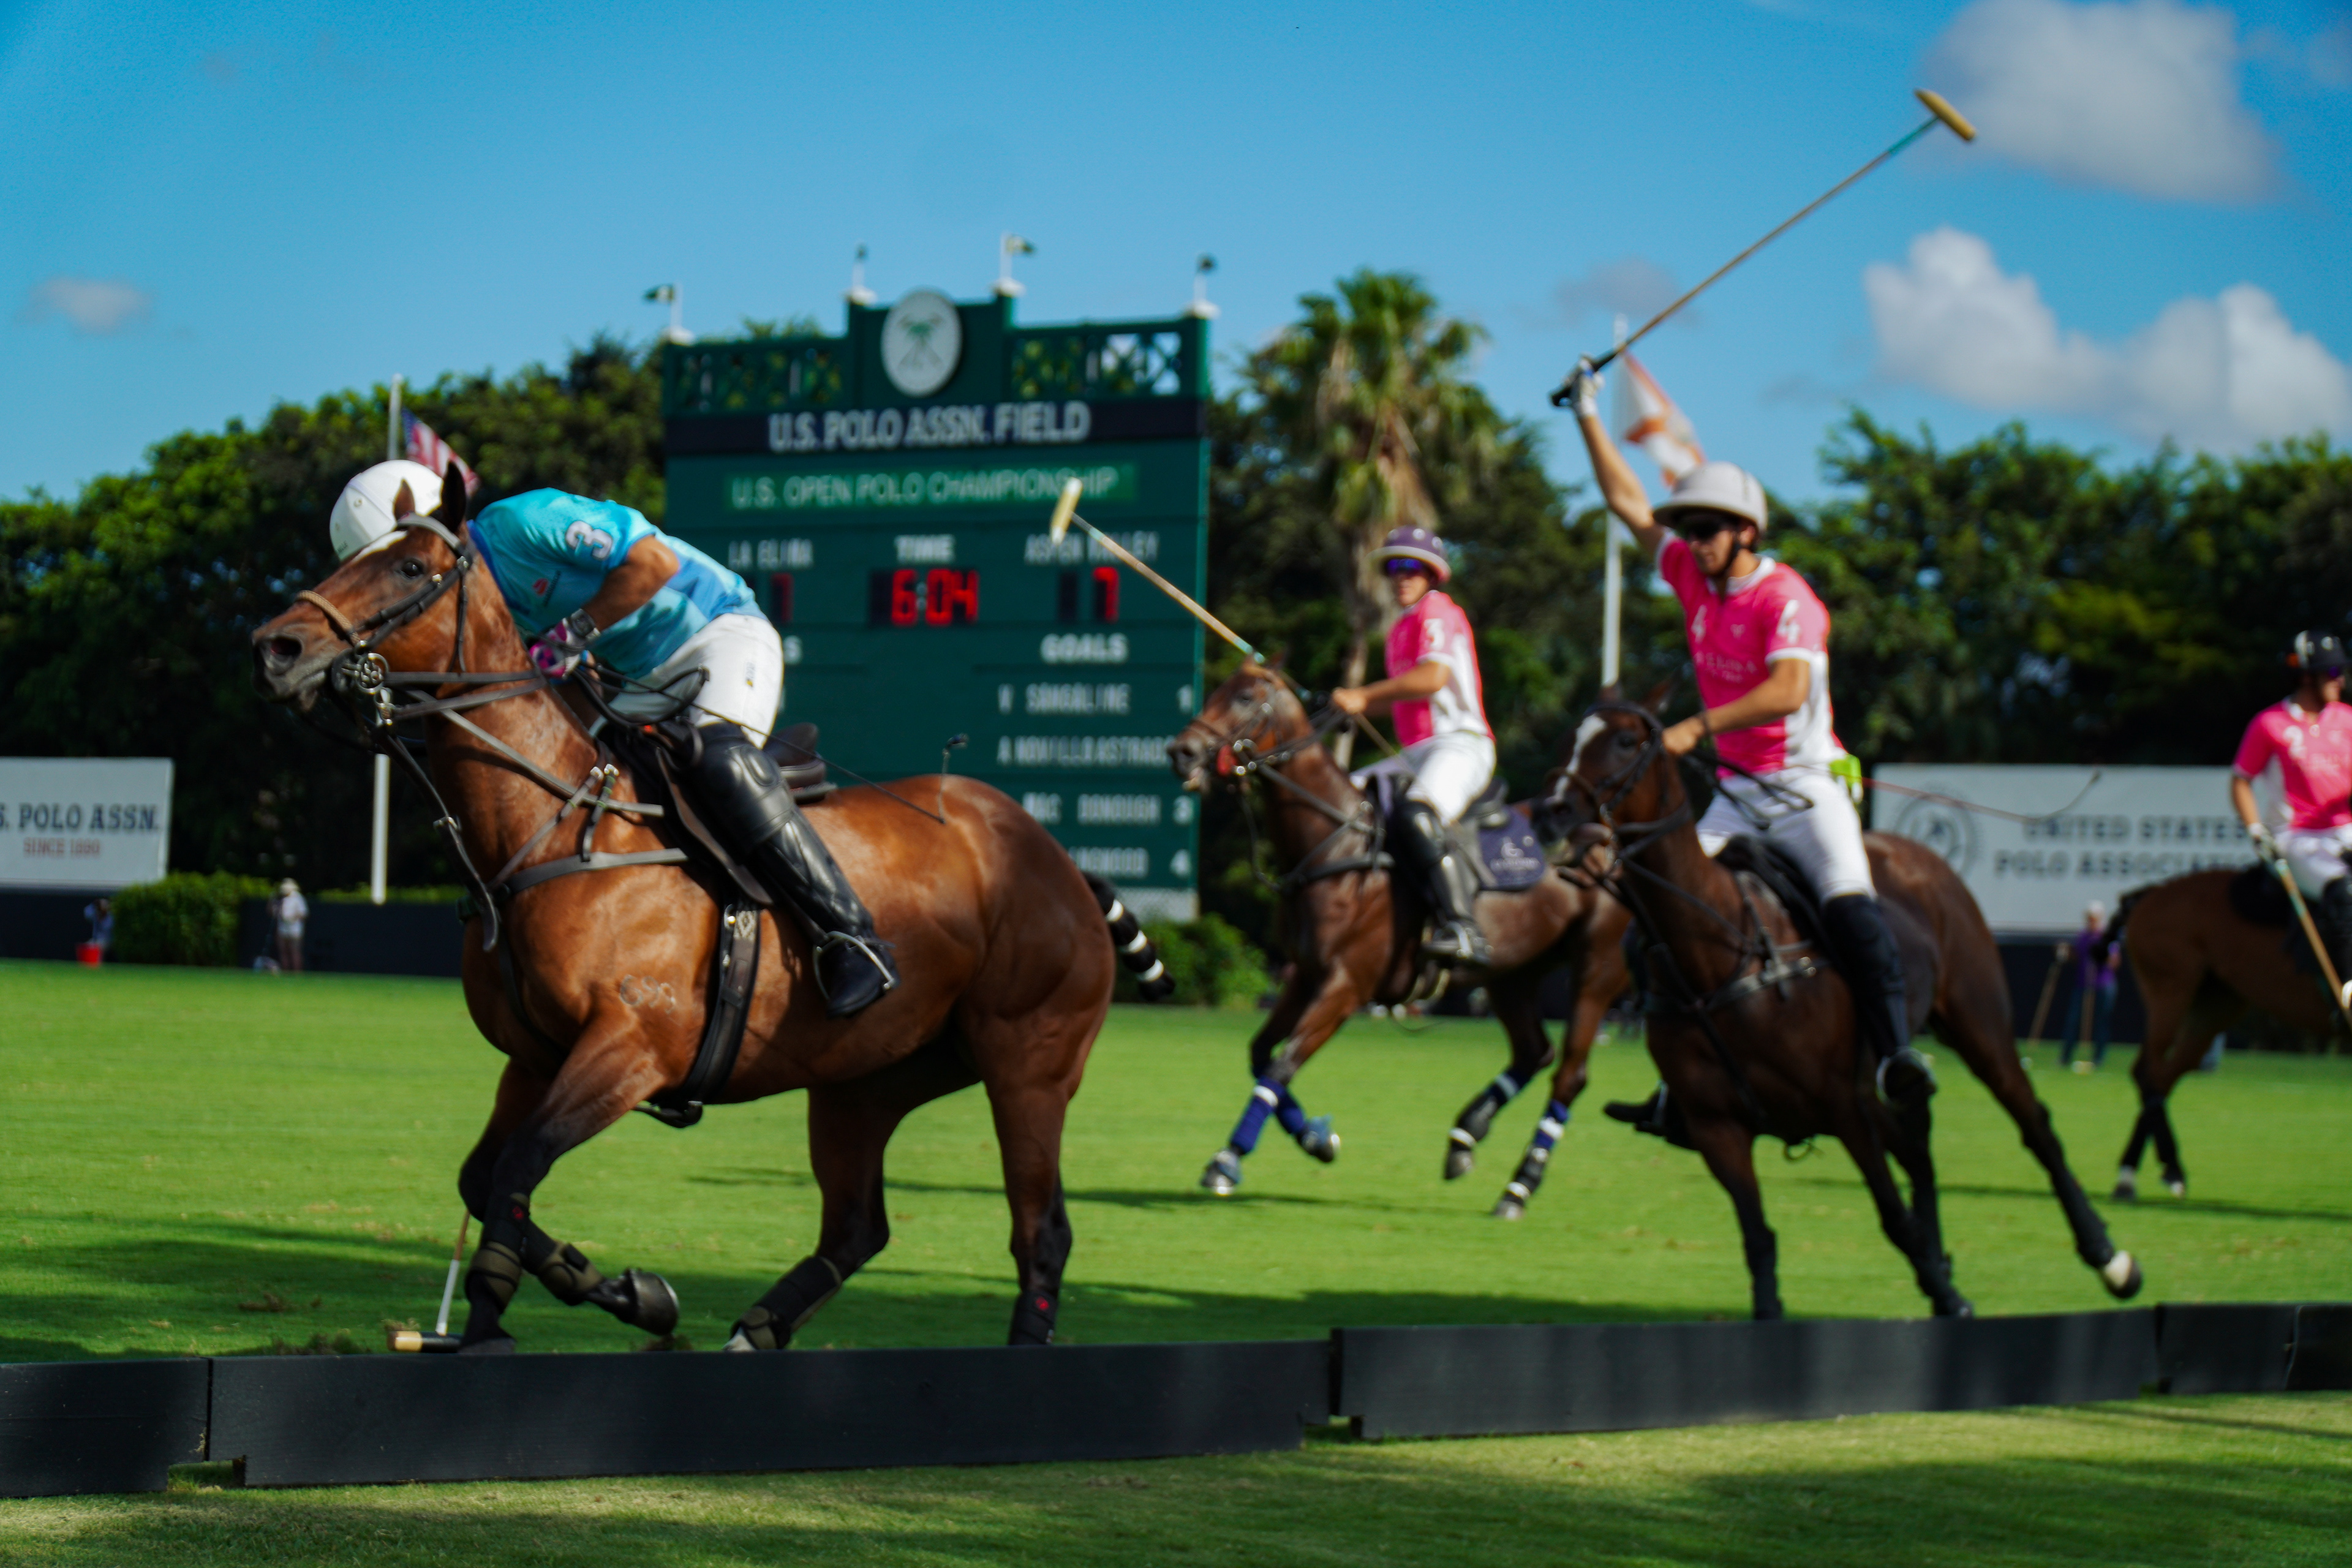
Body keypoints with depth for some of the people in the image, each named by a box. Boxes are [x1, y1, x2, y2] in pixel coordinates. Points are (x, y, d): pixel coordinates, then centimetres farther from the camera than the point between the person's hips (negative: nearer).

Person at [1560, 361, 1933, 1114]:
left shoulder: (1787, 599, -15)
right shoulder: (1694, 578, 7)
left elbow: (1788, 689, -31)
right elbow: (1630, 503, 16)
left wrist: (1698, 727, -37)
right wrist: (1590, 417, 16)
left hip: (1805, 784, -7)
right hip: (1734, 791, 7)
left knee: (1849, 902, -27)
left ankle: (1896, 1051, -35)